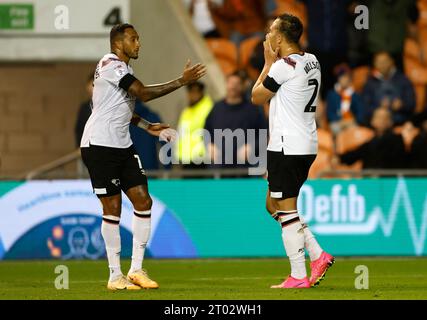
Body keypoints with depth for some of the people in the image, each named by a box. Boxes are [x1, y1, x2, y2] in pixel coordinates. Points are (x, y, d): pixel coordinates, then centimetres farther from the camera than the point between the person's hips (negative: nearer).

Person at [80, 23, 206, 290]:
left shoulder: (122, 69, 17)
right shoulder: (111, 65, -14)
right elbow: (144, 94, -22)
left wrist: (149, 127, 16)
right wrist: (182, 81, -20)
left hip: (122, 145, 9)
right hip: (99, 145, -9)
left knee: (143, 200, 1)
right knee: (113, 208, -5)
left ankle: (136, 270, 7)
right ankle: (115, 276, 3)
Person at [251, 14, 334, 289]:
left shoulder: (284, 66, -17)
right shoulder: (311, 61, 11)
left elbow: (257, 97, -1)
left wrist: (269, 63, 4)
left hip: (287, 147, -9)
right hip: (307, 145, 9)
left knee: (286, 210, -4)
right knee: (274, 205, 18)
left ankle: (298, 276, -3)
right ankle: (318, 255, 12)